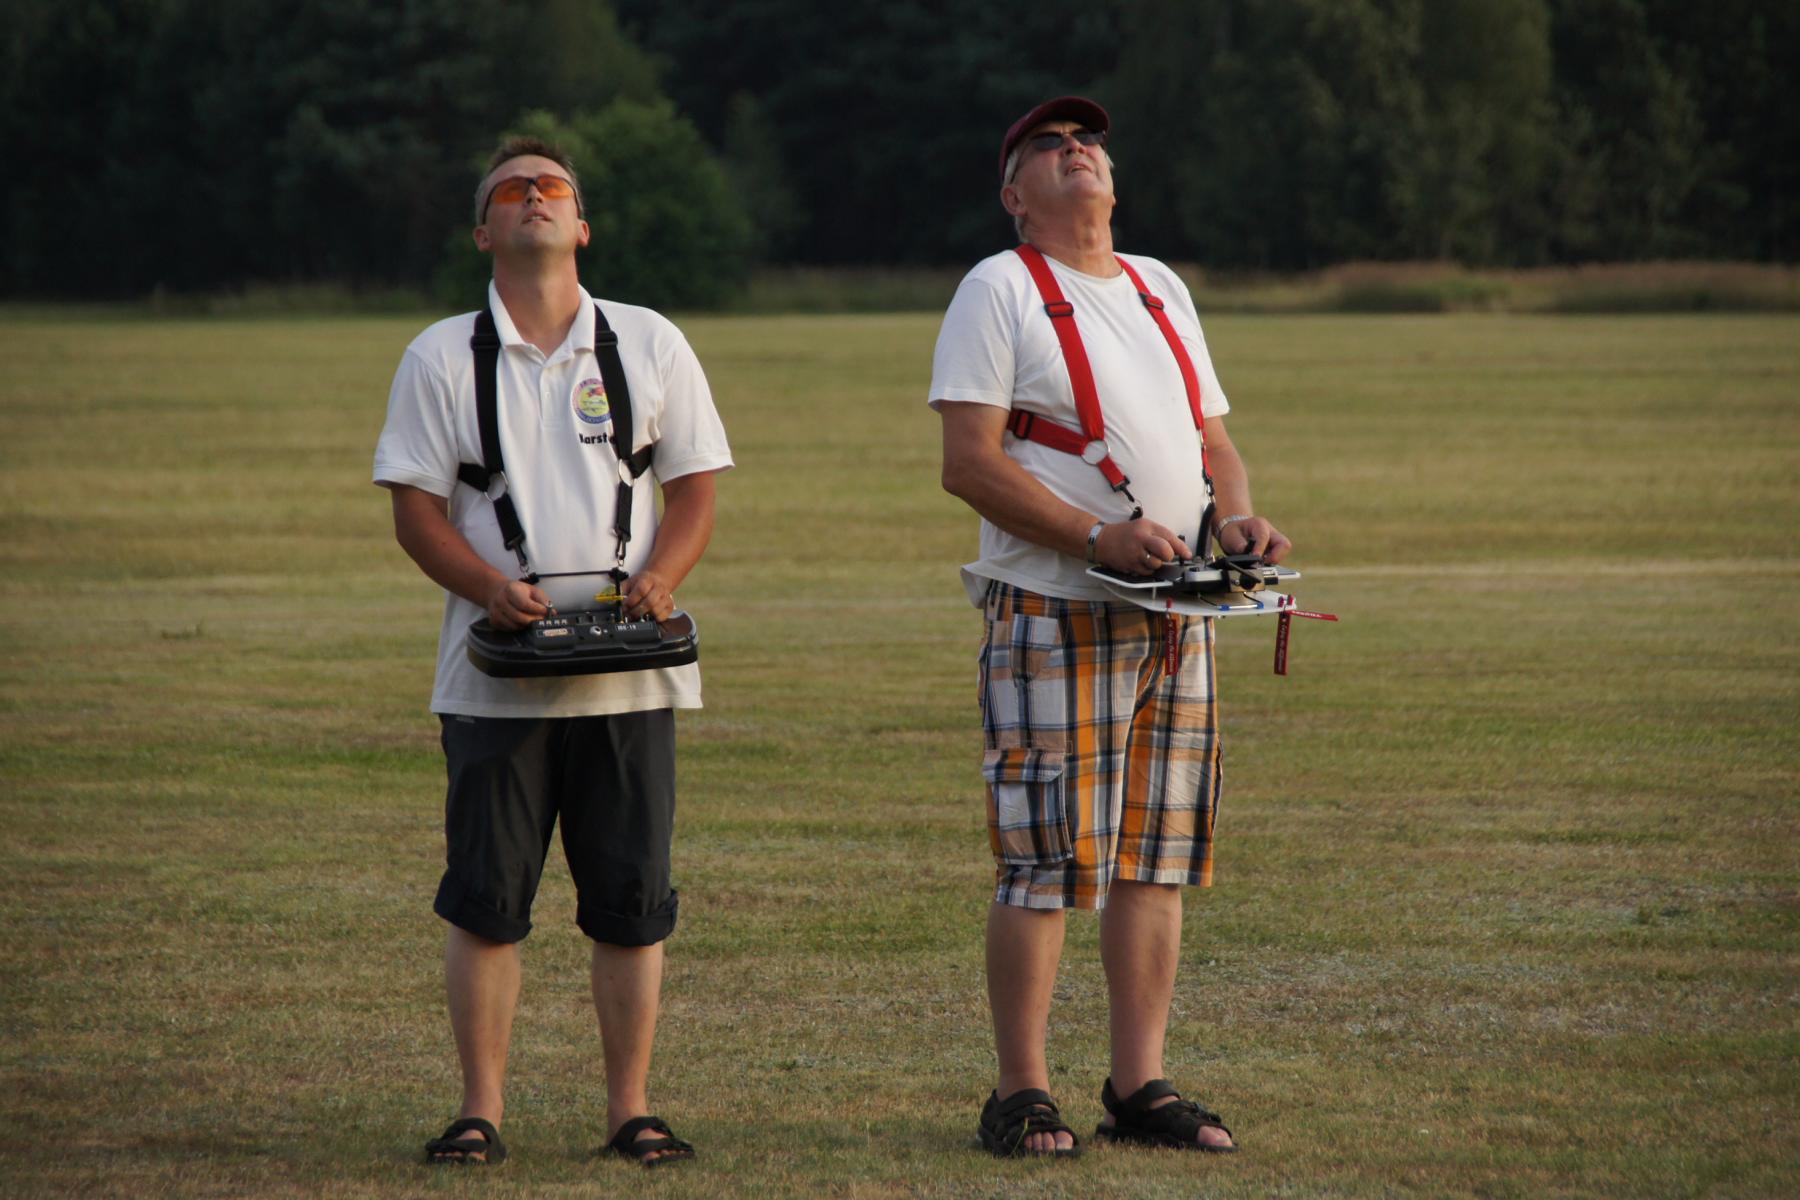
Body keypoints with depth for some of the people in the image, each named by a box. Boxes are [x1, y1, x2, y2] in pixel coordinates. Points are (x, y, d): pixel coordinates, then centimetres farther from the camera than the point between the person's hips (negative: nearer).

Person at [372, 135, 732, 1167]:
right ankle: (482, 1109, 4)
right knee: (487, 897, -2)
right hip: (497, 674, -1)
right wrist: (490, 586, -15)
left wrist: (661, 578, -11)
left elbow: (694, 490, 10)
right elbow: (416, 505, 3)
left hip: (630, 673, 1)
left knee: (632, 897, 0)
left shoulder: (651, 345, 11)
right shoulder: (442, 357, 8)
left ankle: (631, 1108, 7)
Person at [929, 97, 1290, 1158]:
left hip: (1177, 621, 6)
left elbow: (1211, 439, 23)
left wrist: (1236, 515, 0)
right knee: (1044, 862, -8)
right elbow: (970, 463, -11)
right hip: (1055, 619, -6)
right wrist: (1102, 536, -19)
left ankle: (1142, 1086, 11)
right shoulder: (1000, 290, -2)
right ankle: (1023, 1095, -2)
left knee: (1156, 859, 6)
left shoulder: (1160, 290, 19)